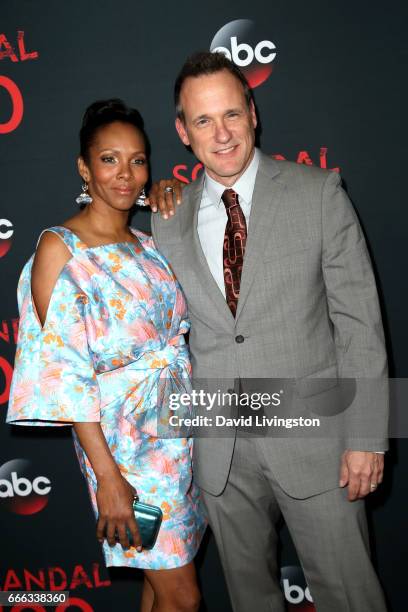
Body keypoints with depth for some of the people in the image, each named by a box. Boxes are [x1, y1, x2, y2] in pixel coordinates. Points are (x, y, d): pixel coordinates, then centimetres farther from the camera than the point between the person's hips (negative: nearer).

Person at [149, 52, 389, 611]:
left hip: (310, 436, -2)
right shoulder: (169, 217, 3)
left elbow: (358, 319, -8)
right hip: (219, 449, 3)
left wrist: (366, 437, -11)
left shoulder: (319, 193, -6)